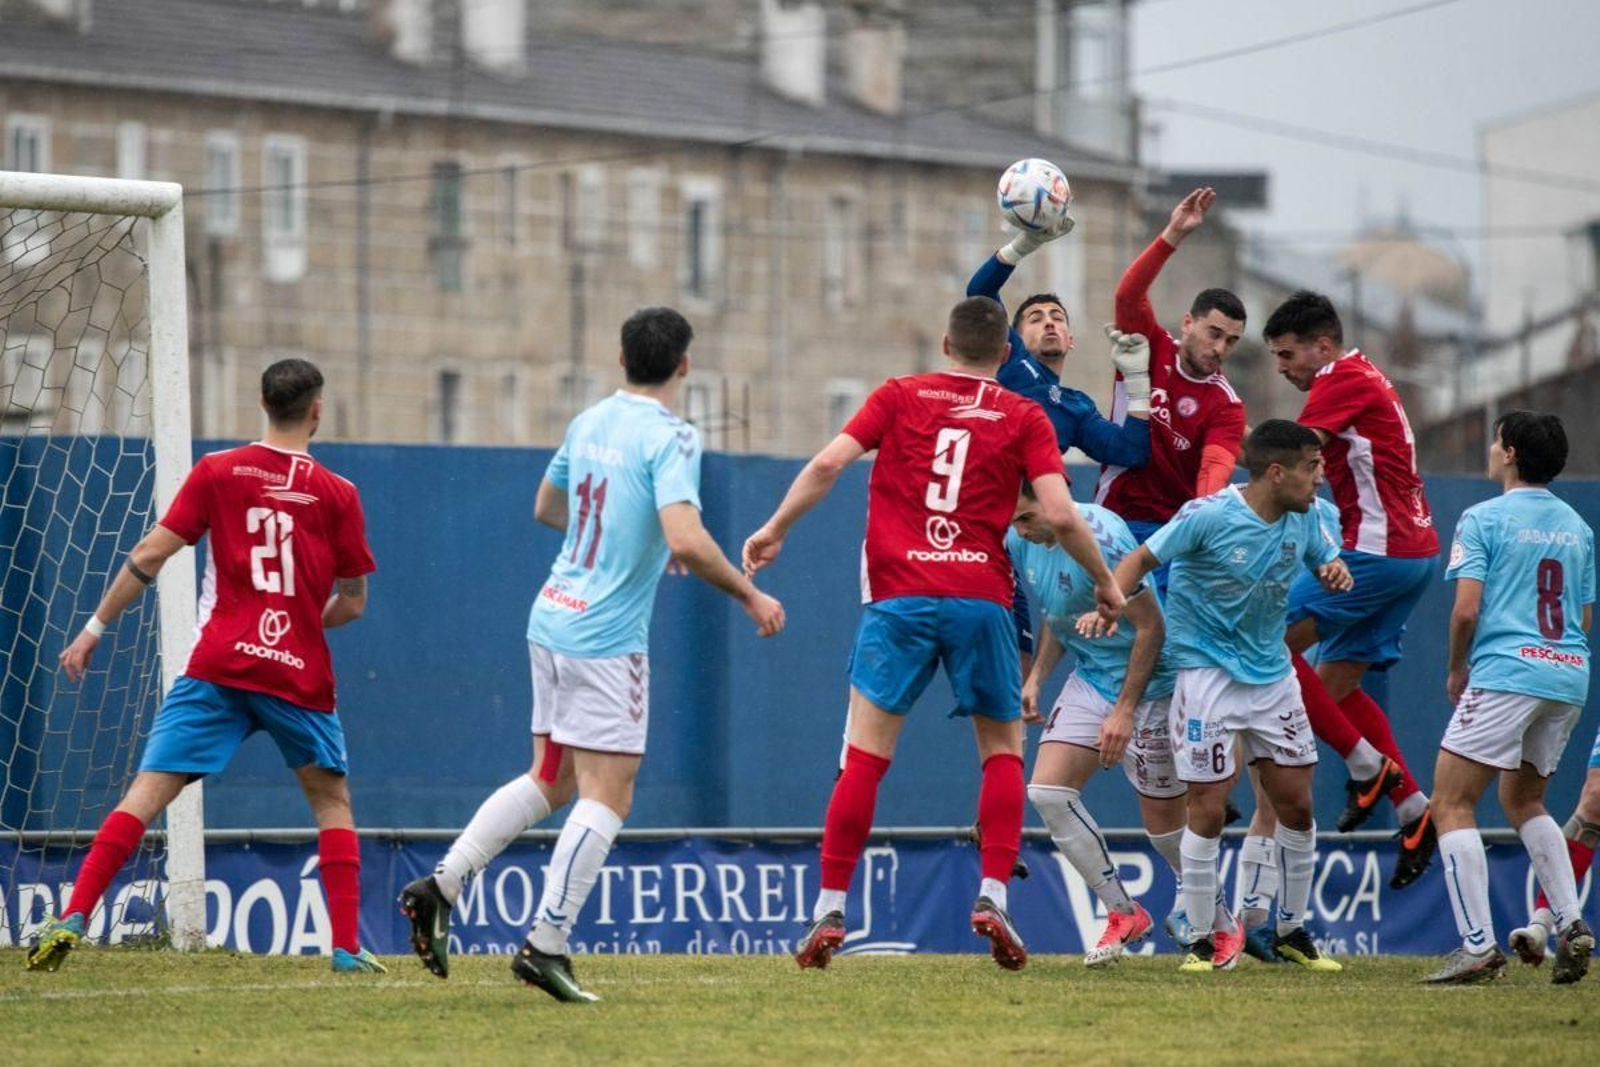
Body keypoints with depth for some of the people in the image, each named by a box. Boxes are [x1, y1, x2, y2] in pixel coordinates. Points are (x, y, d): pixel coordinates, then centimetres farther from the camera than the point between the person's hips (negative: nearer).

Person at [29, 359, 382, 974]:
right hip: (300, 671, 0)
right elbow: (352, 603, 8)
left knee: (148, 791, -3)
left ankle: (73, 918, -16)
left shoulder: (217, 473, 3)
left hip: (219, 665, 0)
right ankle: (347, 948, 10)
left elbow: (149, 557, -1)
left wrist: (95, 628, 7)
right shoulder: (337, 495, 3)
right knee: (331, 800, 18)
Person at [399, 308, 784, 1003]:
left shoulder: (589, 423, 9)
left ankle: (440, 886, 11)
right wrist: (749, 596, -13)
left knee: (550, 781, 18)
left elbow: (546, 507, 25)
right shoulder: (669, 439, -15)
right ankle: (546, 944, -7)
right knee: (607, 796, -2)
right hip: (607, 639, -8)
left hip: (552, 618, 8)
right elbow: (687, 541, -26)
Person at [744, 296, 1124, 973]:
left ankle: (829, 910, -2)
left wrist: (775, 529, 10)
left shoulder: (899, 397, 10)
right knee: (1003, 751, 14)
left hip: (898, 596, 0)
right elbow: (1060, 515, -3)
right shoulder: (1022, 418, 7)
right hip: (981, 597, 0)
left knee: (866, 757, 2)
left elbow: (828, 465, -1)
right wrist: (1103, 581, 11)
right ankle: (992, 896, 0)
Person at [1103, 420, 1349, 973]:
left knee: (1296, 805, 5)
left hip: (1272, 673, 6)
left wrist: (1335, 570, -9)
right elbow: (1142, 558, -10)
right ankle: (1201, 941, 7)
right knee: (1207, 811, -6)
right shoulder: (1208, 517, -19)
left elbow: (1328, 558, 15)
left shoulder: (1304, 518, -2)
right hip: (1207, 672, -6)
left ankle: (1292, 931, 21)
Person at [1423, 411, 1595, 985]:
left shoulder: (1484, 520, -4)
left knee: (1452, 803, -3)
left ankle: (1478, 945, -14)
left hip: (1506, 673, -7)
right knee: (1523, 800, 23)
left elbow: (1466, 609, -10)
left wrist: (1457, 669, 5)